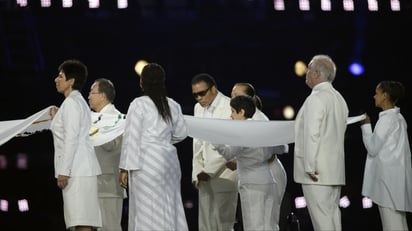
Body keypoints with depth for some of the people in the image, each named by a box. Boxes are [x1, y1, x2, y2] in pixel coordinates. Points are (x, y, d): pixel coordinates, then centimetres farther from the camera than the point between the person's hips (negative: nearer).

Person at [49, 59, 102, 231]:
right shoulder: (79, 102, 21)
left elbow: (71, 139, -16)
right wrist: (57, 118, 22)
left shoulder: (71, 102, -8)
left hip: (76, 169, -10)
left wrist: (63, 171, -18)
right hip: (80, 170, 10)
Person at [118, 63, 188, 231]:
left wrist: (125, 168, -6)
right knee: (169, 210, 8)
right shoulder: (173, 106, 9)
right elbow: (181, 133, 18)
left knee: (147, 212, -6)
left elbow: (131, 138, -8)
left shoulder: (139, 104, -7)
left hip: (146, 160, -6)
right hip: (169, 159, 6)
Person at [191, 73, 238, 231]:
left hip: (224, 174, -7)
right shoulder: (198, 108, 13)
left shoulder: (230, 107, -11)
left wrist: (210, 171, -17)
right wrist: (197, 172, 10)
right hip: (205, 176, 7)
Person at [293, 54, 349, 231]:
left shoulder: (316, 98, -13)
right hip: (335, 172, 9)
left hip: (317, 172, -9)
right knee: (332, 215, 10)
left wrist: (310, 167, -17)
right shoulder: (339, 99, 15)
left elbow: (312, 135, -18)